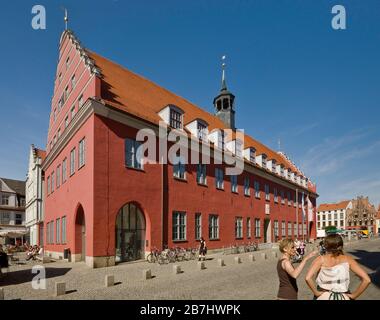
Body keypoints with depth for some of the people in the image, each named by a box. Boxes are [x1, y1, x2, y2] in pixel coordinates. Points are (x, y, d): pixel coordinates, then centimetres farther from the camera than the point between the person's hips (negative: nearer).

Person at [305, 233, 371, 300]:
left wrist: (316, 292, -11)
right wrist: (354, 295, -3)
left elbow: (308, 278, -26)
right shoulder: (347, 259, -5)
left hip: (324, 297, -2)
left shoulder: (321, 259, -12)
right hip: (343, 297, 2)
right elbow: (366, 280, -11)